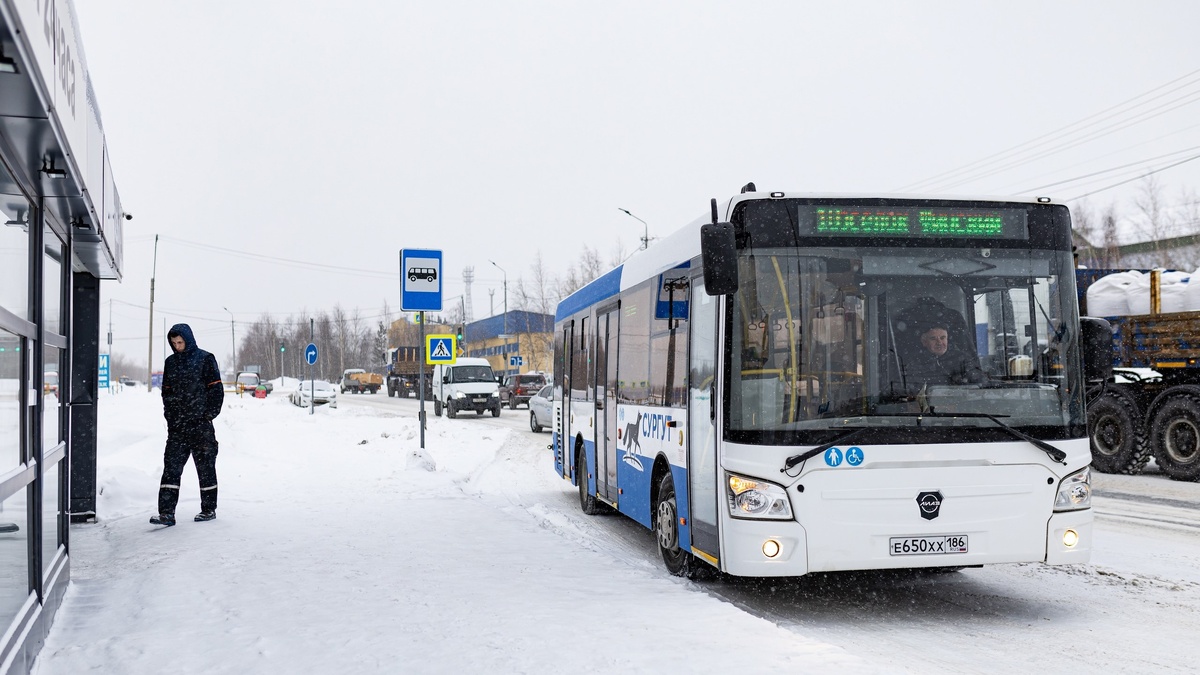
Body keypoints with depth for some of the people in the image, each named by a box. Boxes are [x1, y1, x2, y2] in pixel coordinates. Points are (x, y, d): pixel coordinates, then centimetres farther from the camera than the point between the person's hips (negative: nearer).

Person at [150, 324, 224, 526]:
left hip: (201, 424, -4)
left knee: (205, 467, 5)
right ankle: (166, 513, -5)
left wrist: (209, 415, -8)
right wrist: (169, 415, 7)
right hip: (177, 426, 4)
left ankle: (209, 509, 15)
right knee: (171, 467, -3)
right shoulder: (171, 362, 12)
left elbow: (216, 389, -3)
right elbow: (167, 391, 19)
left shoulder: (205, 359, -2)